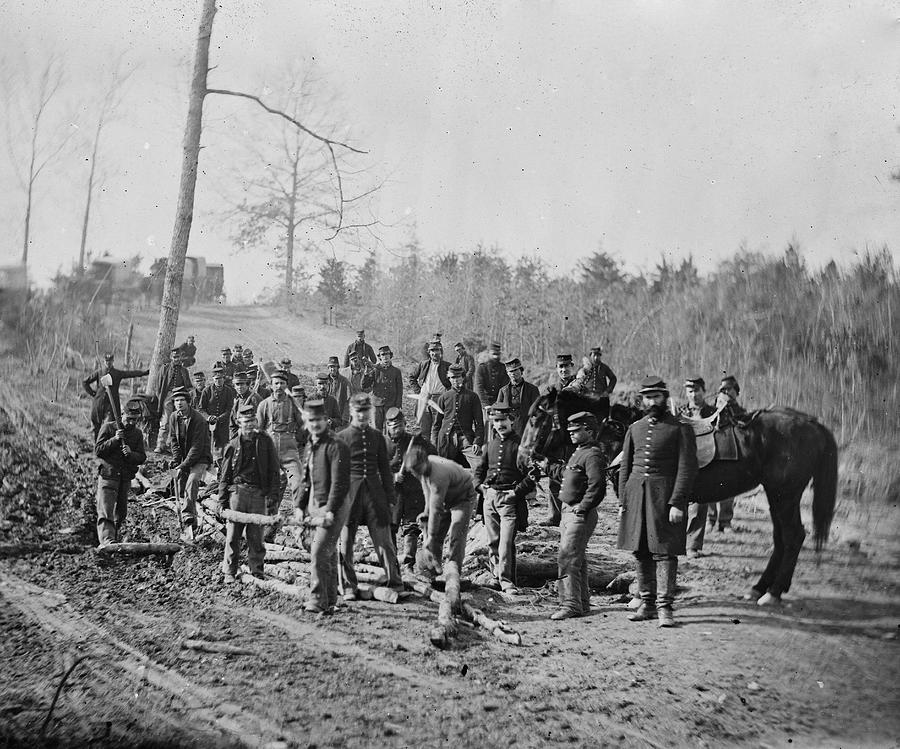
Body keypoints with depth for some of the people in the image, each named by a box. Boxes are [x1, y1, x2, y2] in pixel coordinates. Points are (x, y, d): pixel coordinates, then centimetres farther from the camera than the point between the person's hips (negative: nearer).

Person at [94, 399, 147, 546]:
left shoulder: (137, 433, 8)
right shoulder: (108, 427, -2)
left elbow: (142, 457, 3)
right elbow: (97, 450, -8)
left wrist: (131, 453, -19)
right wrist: (114, 439, -20)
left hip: (126, 478, 5)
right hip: (108, 476, -5)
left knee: (121, 513, 12)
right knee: (105, 512, -16)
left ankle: (115, 540, 26)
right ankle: (106, 540, -29)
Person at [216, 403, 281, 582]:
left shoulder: (265, 442, 7)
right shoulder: (233, 445, 6)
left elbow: (275, 470, 8)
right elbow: (224, 476, 9)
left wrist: (273, 494, -1)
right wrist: (222, 501, 4)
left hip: (259, 494, 0)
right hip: (237, 491, 0)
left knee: (256, 536, 3)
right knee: (232, 535, 0)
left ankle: (257, 571, 13)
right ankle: (229, 571, 10)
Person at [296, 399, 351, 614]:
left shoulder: (336, 446, -12)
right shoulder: (309, 447, 14)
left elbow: (340, 483, -17)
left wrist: (330, 510, -21)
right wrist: (301, 506, 13)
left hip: (332, 507, -8)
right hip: (315, 506, 8)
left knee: (319, 553, -15)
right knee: (328, 555, 14)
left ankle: (318, 601, -11)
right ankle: (329, 601, 21)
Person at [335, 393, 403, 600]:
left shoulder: (378, 437, 10)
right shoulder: (341, 438, 1)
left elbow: (385, 470, 13)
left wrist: (390, 498, 9)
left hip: (375, 493, 2)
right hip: (349, 494, -2)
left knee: (384, 541, 0)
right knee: (346, 542, 3)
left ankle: (395, 583, 7)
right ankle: (348, 587, 14)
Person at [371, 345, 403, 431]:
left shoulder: (396, 371, 3)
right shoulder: (375, 369, 1)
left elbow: (399, 390, 6)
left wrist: (398, 405, -1)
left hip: (391, 405, 0)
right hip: (377, 404, 0)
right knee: (378, 427, 4)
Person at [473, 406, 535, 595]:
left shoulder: (520, 444, -3)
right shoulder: (490, 444, 13)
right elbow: (479, 469, 24)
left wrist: (517, 491, -11)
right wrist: (480, 486, 8)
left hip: (510, 499, -5)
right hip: (489, 497, 6)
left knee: (506, 543, -11)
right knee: (492, 542, 10)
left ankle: (507, 582, -8)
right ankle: (496, 577, 22)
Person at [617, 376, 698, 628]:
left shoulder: (681, 428, -2)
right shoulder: (634, 429, 13)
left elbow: (687, 469, -8)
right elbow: (625, 467, 14)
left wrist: (677, 503, -16)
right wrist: (622, 501, 8)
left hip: (665, 496, -5)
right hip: (636, 493, 5)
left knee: (664, 551, -6)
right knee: (641, 553, 9)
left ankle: (664, 607, -2)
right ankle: (647, 604, 19)